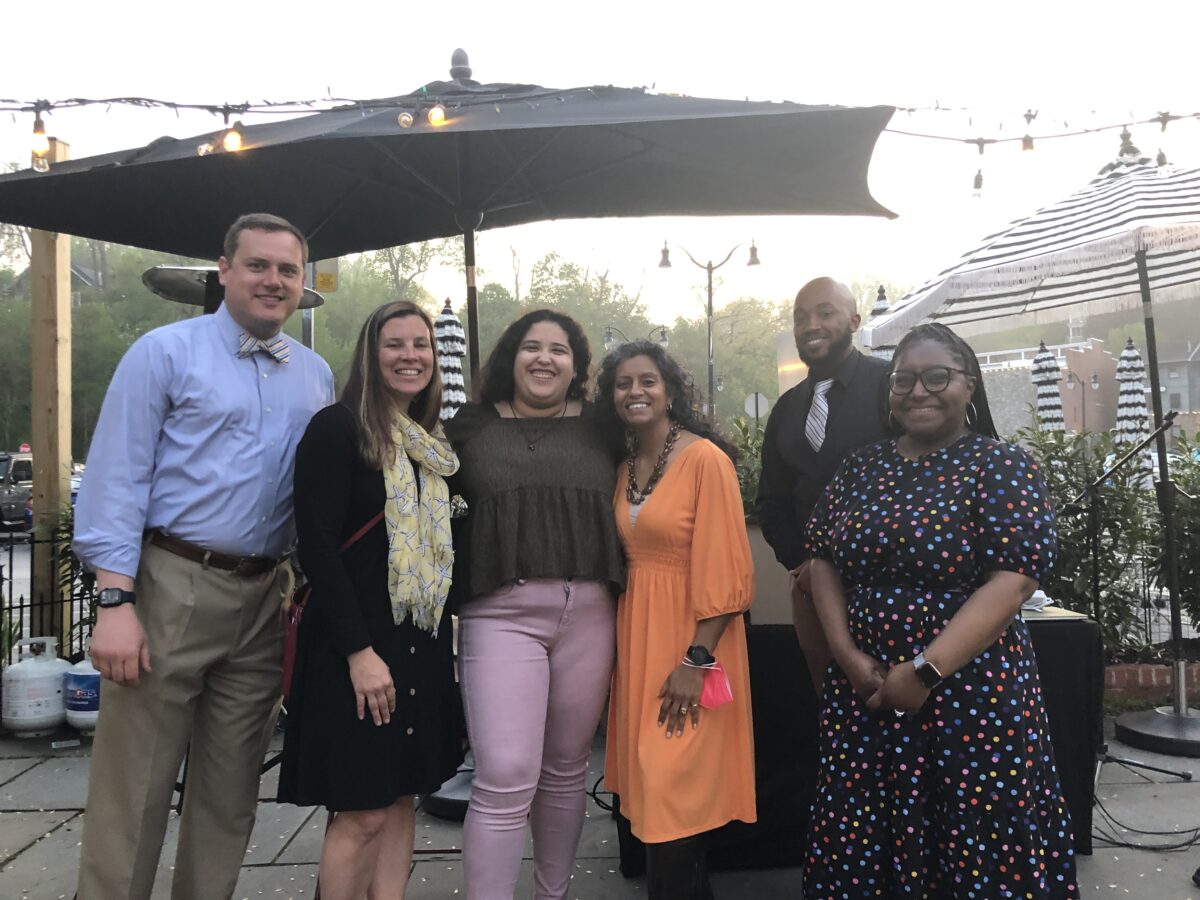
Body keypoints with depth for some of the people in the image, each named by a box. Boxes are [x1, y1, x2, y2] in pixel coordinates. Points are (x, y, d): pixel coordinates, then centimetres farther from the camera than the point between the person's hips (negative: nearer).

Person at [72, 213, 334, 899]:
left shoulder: (317, 376, 12)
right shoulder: (167, 352, -2)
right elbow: (117, 479, -7)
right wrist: (116, 601, -15)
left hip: (265, 599, 5)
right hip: (172, 587, -4)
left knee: (231, 792, 14)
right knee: (133, 788, 2)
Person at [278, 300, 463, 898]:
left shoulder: (433, 445, 14)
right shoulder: (339, 427, -8)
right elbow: (316, 546, -15)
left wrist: (440, 640, 10)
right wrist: (359, 651, -19)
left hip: (422, 643, 7)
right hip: (357, 641, -7)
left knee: (401, 801, 12)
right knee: (363, 813, -2)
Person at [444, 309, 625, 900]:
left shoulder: (600, 428, 9)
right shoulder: (471, 427, 7)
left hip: (589, 613, 2)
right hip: (500, 612, -2)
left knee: (567, 769, 13)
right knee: (505, 777, -8)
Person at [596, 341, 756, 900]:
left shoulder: (705, 458, -14)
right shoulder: (624, 468, 9)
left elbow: (726, 570, -17)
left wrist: (697, 660, -19)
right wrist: (621, 641, 9)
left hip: (689, 643, -7)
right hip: (637, 636, 7)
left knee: (675, 794, -1)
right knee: (650, 786, 15)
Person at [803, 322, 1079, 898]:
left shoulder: (1001, 466, -6)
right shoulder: (860, 468, 8)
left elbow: (1013, 580, -15)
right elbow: (822, 561, 8)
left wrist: (924, 671, -19)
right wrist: (847, 655, -7)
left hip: (972, 692, -4)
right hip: (862, 691, 4)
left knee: (980, 850, 6)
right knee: (863, 847, 13)